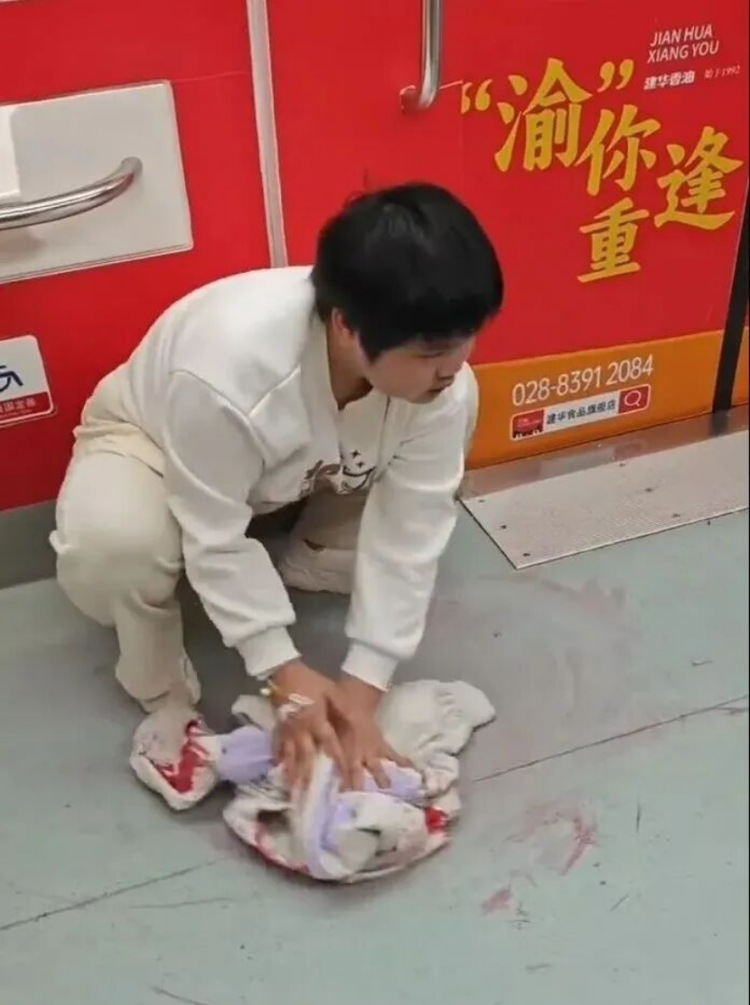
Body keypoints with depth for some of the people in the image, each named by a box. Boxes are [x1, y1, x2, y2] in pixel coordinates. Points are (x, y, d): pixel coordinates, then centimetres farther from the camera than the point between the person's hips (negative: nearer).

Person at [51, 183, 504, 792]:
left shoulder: (438, 379, -29)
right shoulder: (228, 368, -45)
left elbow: (411, 527, -22)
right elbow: (216, 539, -31)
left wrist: (365, 682, -24)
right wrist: (285, 672, -29)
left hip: (309, 459, 5)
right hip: (153, 439, -4)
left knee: (457, 410, -13)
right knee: (114, 541, -38)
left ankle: (309, 568, 5)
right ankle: (160, 692, -4)